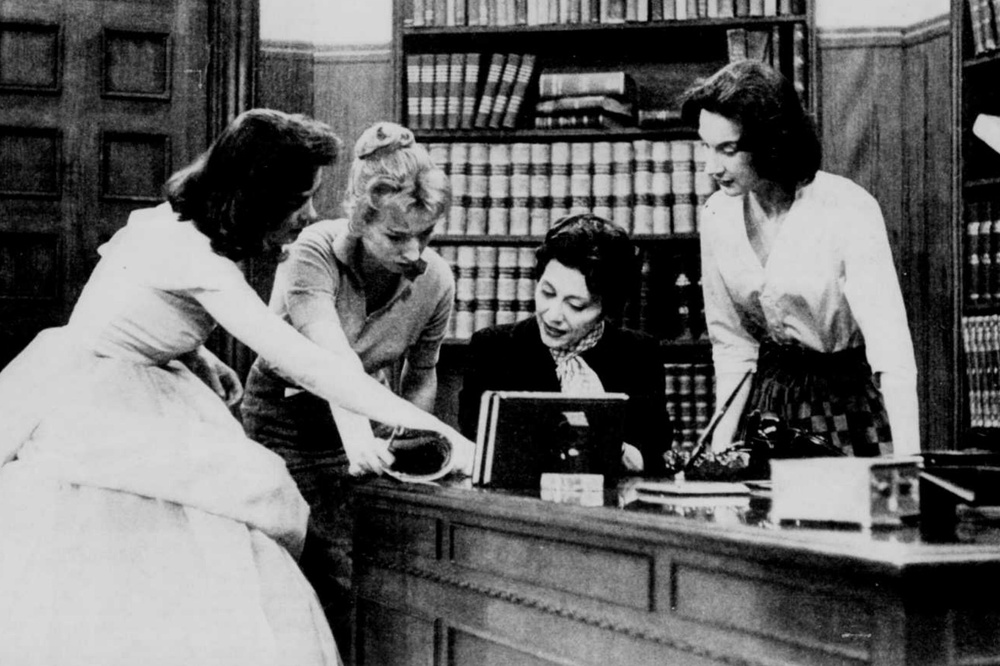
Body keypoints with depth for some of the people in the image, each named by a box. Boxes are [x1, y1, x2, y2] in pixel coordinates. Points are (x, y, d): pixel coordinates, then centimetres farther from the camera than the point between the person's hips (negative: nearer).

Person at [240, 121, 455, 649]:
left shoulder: (435, 280, -13)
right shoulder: (315, 253, -25)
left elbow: (421, 376, 2)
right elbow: (333, 357, -40)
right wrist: (357, 435, -54)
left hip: (360, 415, 3)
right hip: (286, 412, -3)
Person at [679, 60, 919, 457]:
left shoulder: (849, 211, -21)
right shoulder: (718, 216, -6)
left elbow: (891, 349, -28)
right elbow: (732, 345, 2)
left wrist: (906, 462, -37)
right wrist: (721, 448, -7)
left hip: (852, 397, -4)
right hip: (771, 392, 4)